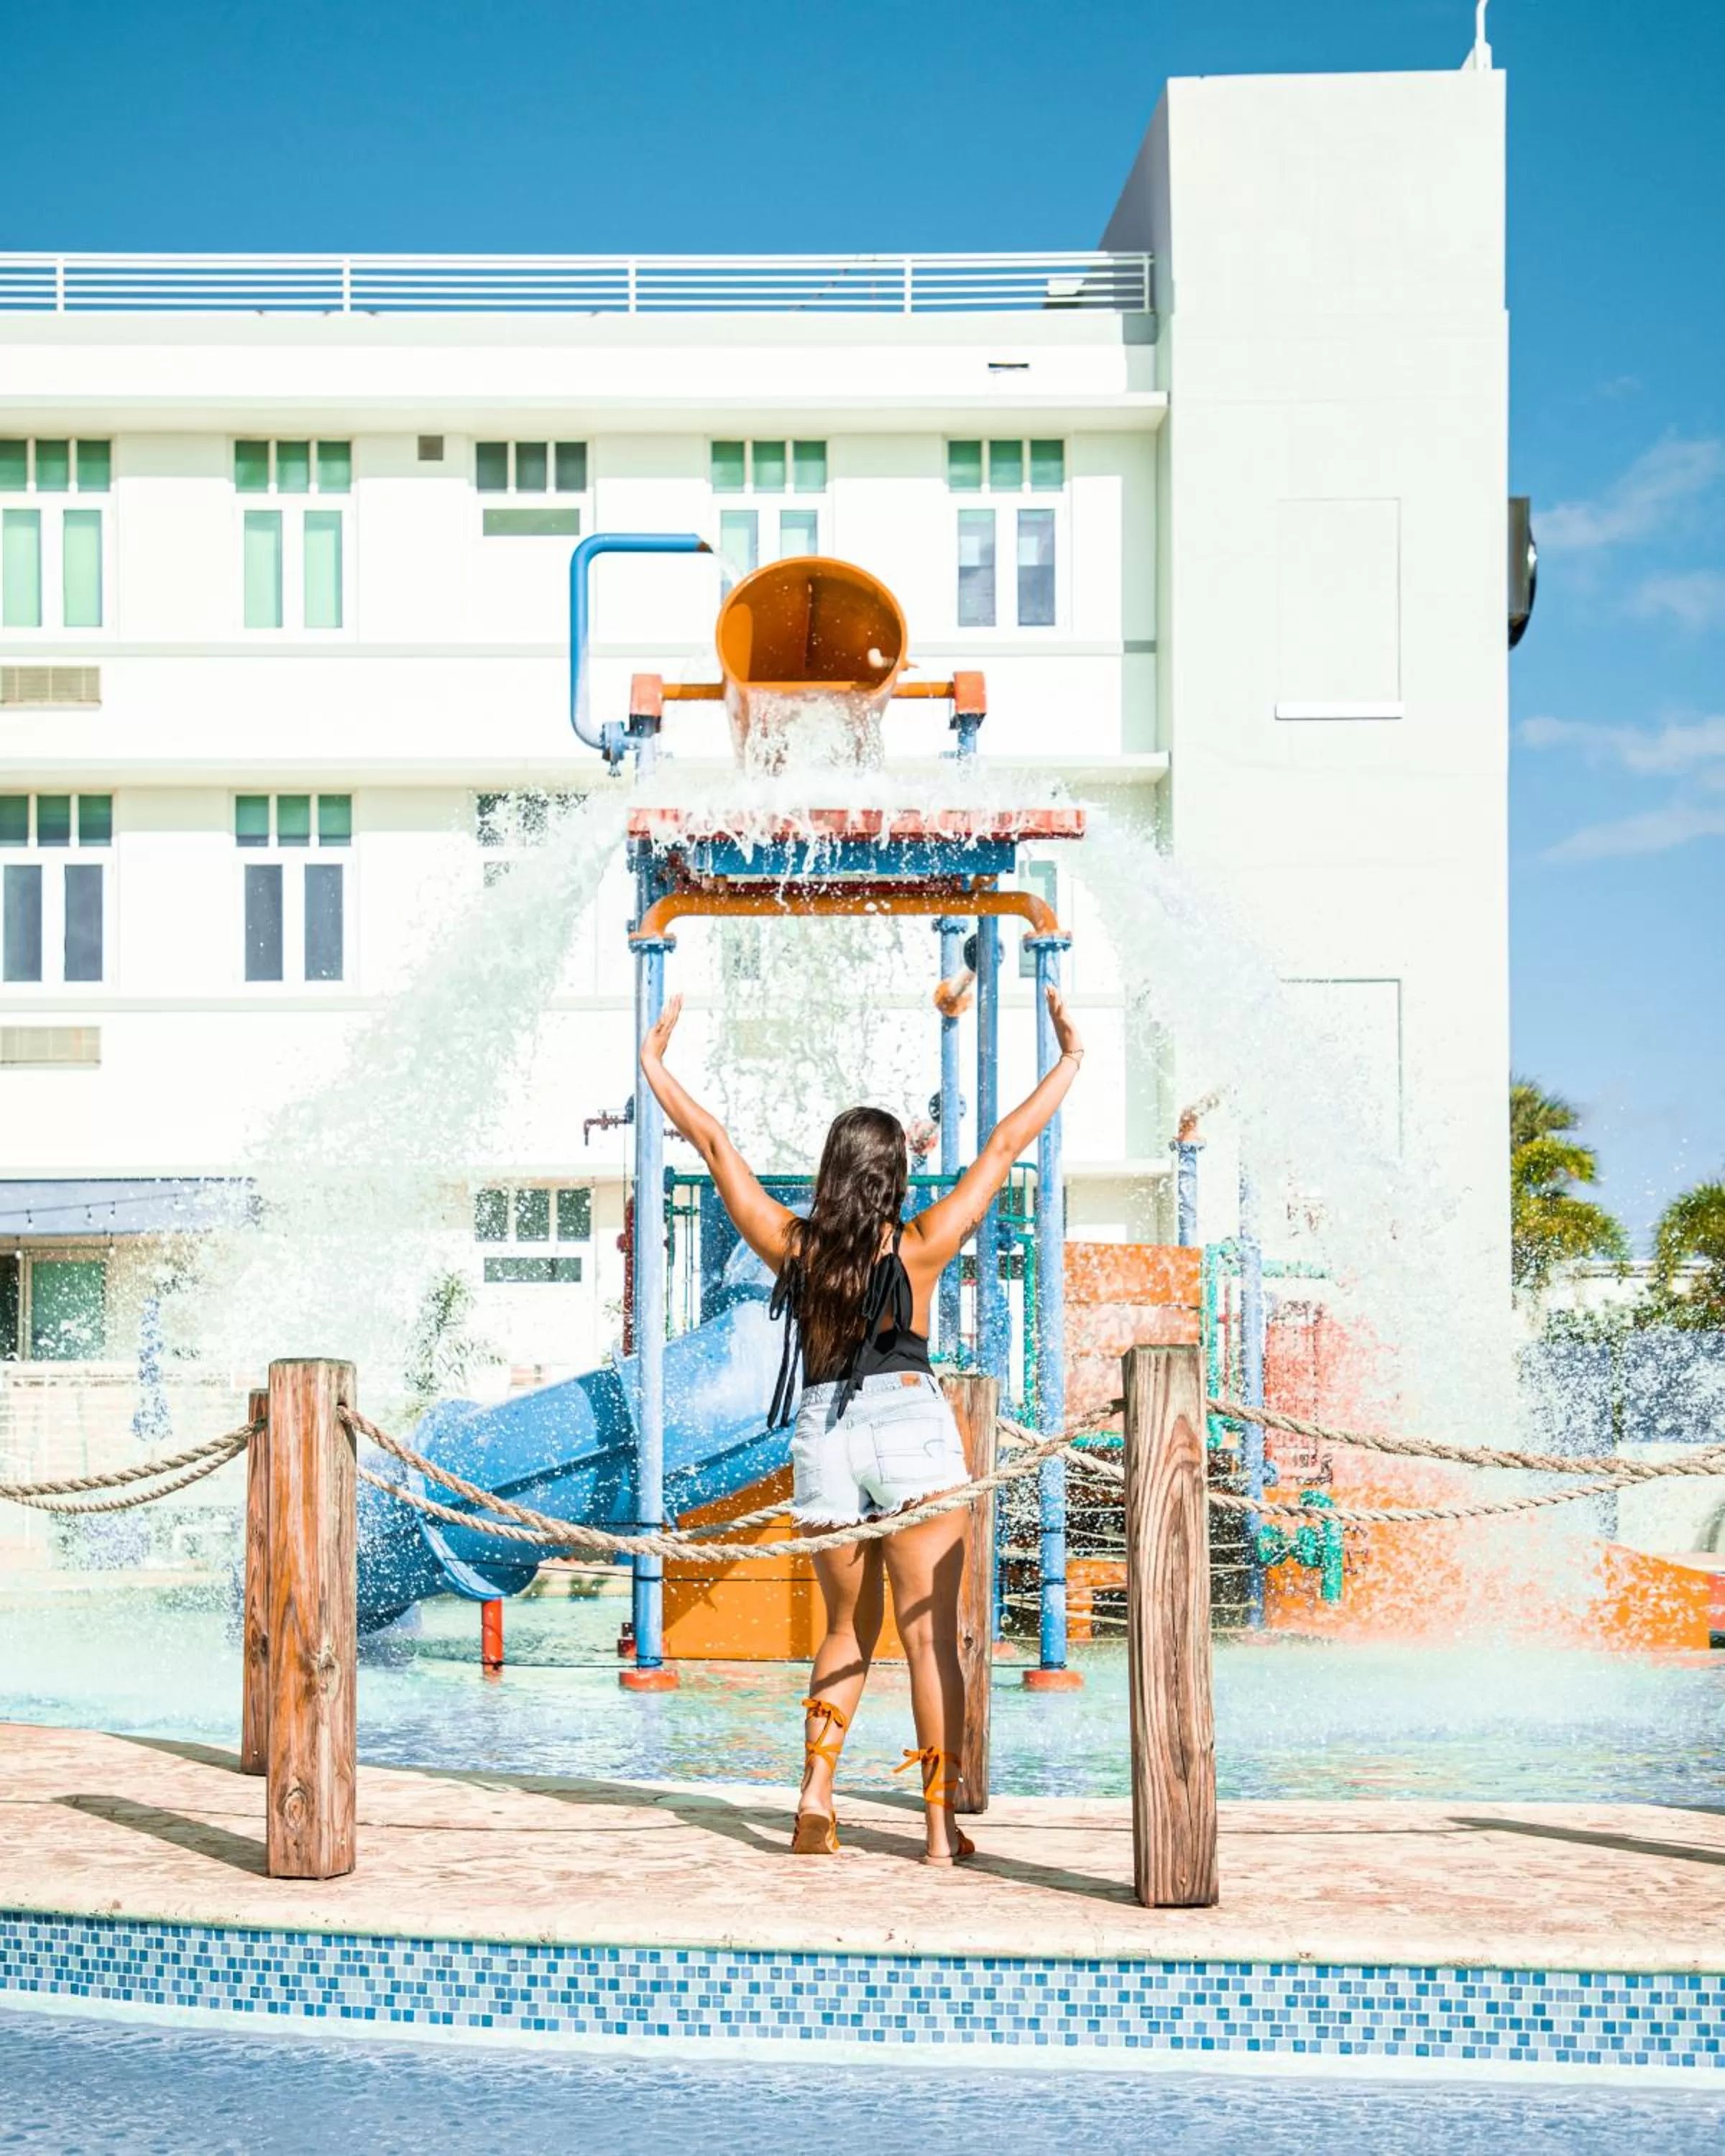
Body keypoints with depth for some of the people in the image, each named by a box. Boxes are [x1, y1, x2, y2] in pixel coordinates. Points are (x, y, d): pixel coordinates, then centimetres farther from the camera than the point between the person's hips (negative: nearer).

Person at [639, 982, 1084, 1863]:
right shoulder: (920, 1247, -3)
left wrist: (655, 1062, 20)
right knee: (930, 1633, 0)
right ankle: (941, 1824, -2)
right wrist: (1071, 1060, 11)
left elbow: (712, 1143, 10)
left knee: (848, 1630, 17)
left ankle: (815, 1800, 7)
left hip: (823, 1435, 3)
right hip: (913, 1431, -3)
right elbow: (1005, 1146, 2)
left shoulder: (790, 1246, 2)